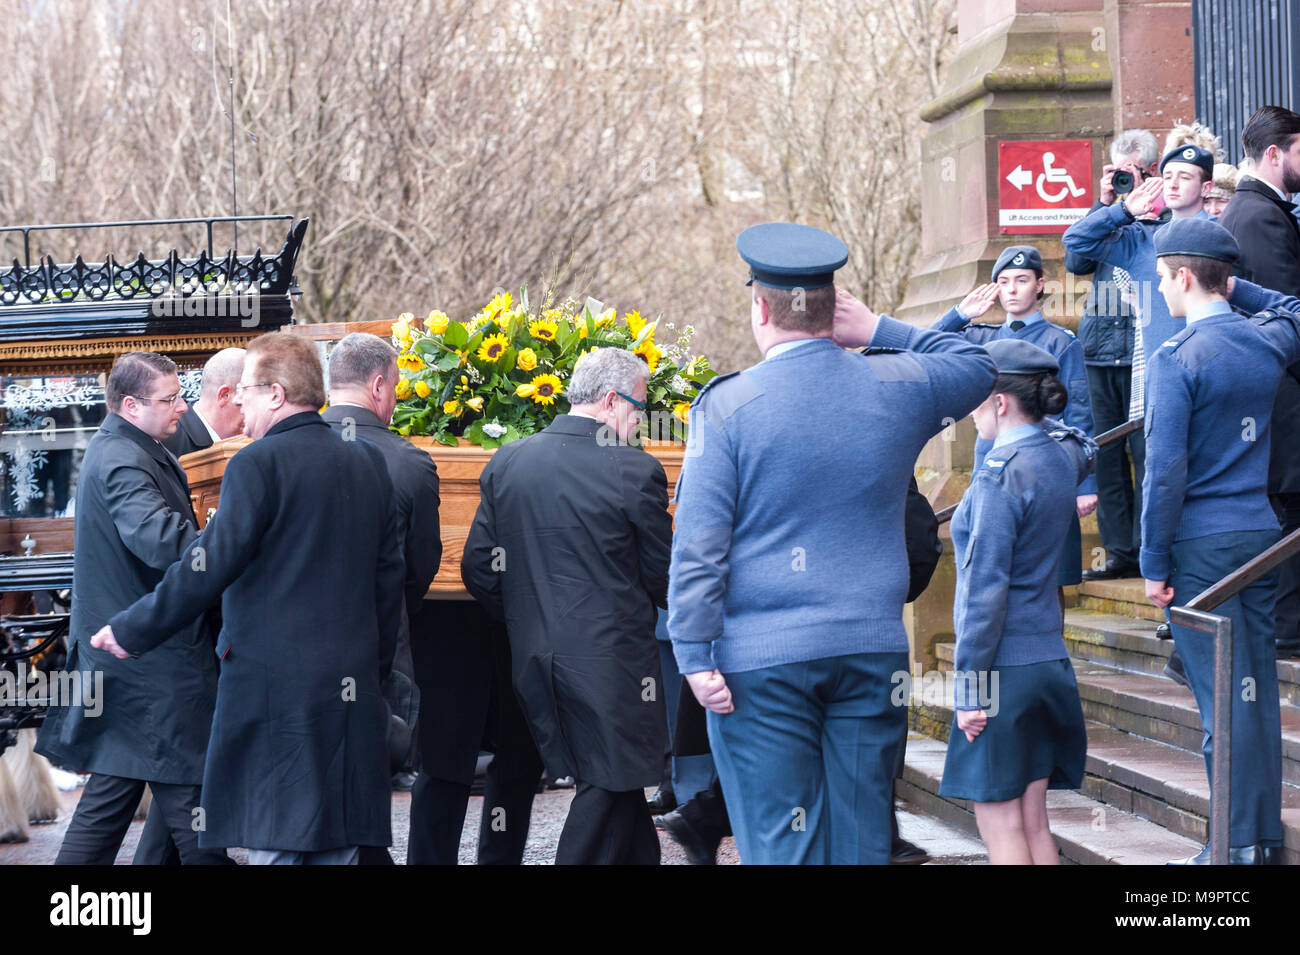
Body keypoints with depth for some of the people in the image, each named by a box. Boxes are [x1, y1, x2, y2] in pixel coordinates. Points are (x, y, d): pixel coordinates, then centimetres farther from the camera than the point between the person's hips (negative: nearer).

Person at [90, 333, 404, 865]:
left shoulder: (258, 464, -9)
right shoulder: (368, 463, 12)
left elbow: (208, 568, -13)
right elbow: (390, 577, 15)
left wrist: (130, 630, -3)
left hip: (274, 683, -7)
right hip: (351, 692, 7)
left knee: (274, 843, -5)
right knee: (336, 847, 9)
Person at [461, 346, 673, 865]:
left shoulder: (506, 463, 3)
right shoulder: (636, 472, -12)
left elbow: (478, 570, 5)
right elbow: (661, 578, -4)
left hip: (535, 661, 6)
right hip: (611, 662, -6)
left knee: (617, 786, 17)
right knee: (610, 784, 3)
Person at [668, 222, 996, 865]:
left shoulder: (727, 406, -7)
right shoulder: (896, 388, 2)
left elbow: (698, 546, -10)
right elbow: (976, 366, 24)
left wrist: (695, 656, -7)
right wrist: (877, 330, 16)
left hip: (761, 662, -3)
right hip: (873, 651, 3)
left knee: (779, 843, -1)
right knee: (862, 839, 9)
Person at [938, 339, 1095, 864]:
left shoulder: (1001, 476, -16)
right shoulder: (1062, 453, 6)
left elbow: (986, 589, -18)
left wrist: (968, 686, -15)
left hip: (1002, 665, -8)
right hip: (1048, 659, 8)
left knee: (1001, 827, -3)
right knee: (1033, 823, 12)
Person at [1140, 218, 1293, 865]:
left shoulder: (1177, 358, -12)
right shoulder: (1268, 341, 7)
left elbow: (1165, 470, -15)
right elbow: (1293, 315, 34)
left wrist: (1154, 562, -9)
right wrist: (1235, 289, 30)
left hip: (1201, 543, -7)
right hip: (1260, 533, 7)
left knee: (1224, 697, -6)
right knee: (1258, 687, 11)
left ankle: (1238, 847, -4)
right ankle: (1267, 837, 16)